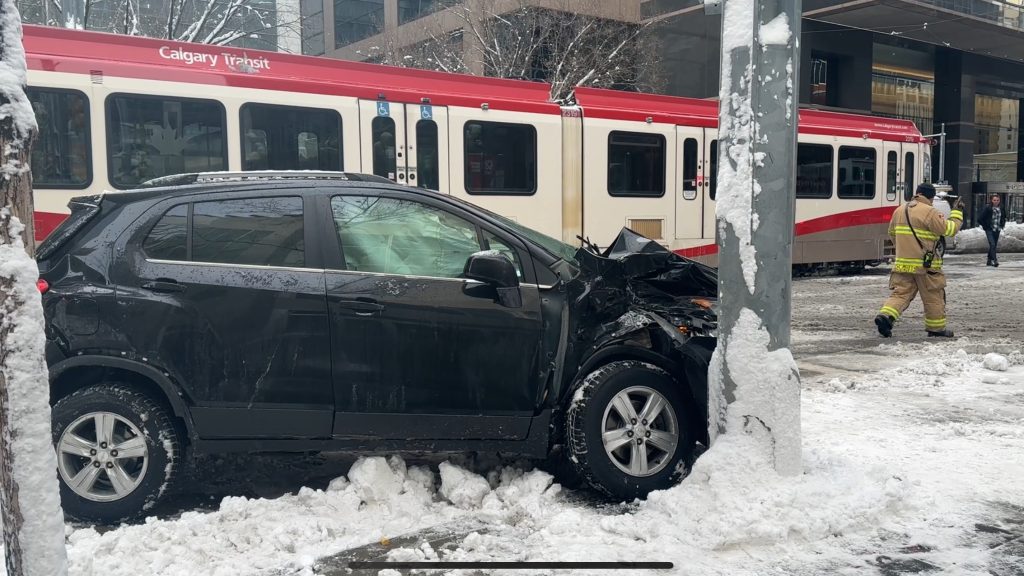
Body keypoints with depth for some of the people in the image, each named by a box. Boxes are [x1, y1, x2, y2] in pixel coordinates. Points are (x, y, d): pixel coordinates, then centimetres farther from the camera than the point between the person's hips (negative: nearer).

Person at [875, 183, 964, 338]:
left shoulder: (899, 211, 10)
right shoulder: (929, 212, -12)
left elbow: (892, 233, 22)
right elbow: (949, 229, -9)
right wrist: (957, 212, 6)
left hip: (902, 263, 5)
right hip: (925, 264, -5)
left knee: (900, 293, 6)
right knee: (934, 297, 10)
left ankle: (885, 316, -17)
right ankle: (936, 328, 20)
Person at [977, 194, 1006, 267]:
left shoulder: (1001, 209, 4)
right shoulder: (988, 208, -11)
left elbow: (1004, 218, 23)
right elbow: (980, 219, -9)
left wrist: (1002, 225, 13)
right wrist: (985, 226, -7)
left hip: (997, 230, 5)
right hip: (989, 230, -5)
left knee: (993, 245, 10)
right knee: (992, 244, -18)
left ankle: (989, 261, 20)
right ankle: (995, 261, -23)